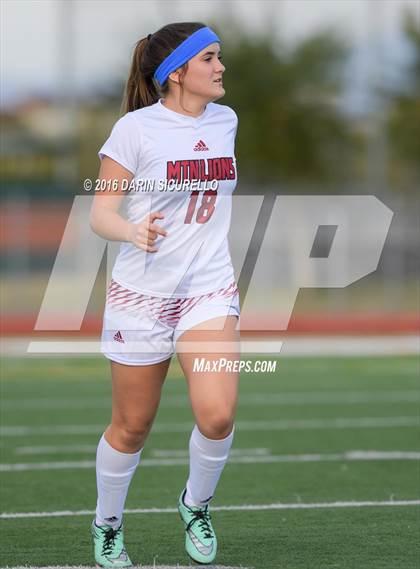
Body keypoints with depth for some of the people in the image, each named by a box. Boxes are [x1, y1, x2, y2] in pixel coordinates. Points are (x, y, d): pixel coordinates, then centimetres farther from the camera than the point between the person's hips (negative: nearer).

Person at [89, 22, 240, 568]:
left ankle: (197, 504, 12)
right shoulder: (136, 128, -12)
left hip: (211, 291, 3)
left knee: (218, 415, -16)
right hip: (142, 295, -3)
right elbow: (100, 214, -12)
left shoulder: (225, 120, 4)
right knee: (132, 426, 7)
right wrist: (134, 231, -33)